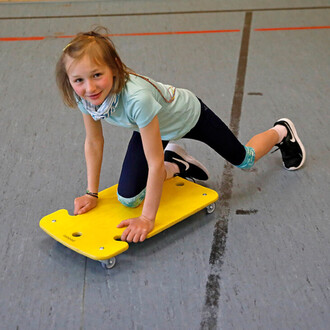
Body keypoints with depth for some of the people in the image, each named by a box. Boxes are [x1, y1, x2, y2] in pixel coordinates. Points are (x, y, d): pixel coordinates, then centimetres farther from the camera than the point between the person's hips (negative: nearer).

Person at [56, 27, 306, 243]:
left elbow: (155, 162, -39)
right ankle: (178, 165, 23)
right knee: (127, 199, -5)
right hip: (152, 127, 5)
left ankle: (281, 132, 49)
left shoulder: (137, 98, -46)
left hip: (187, 116, -5)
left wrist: (147, 218, -33)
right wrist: (92, 193, -7)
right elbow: (94, 142, -10)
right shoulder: (84, 96, -27)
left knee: (244, 159, 14)